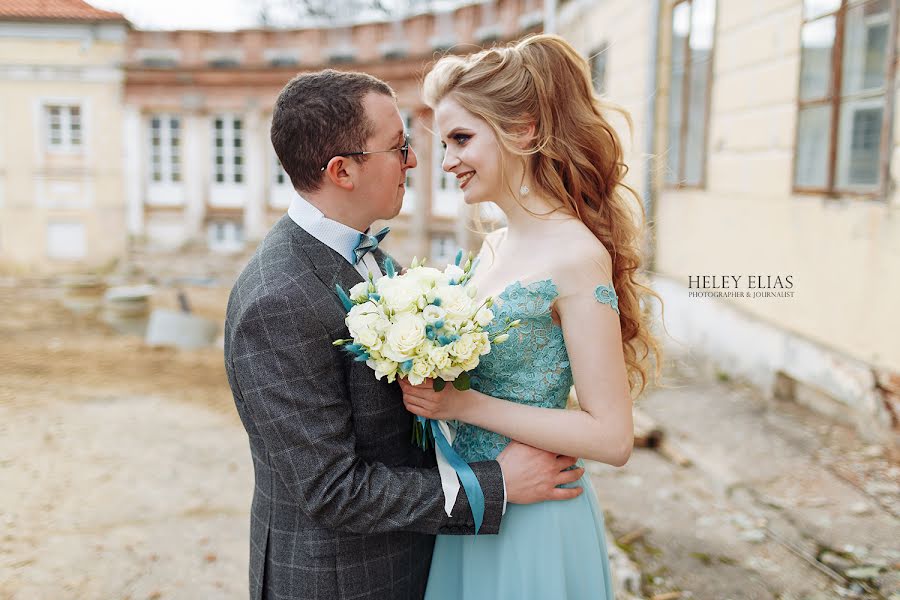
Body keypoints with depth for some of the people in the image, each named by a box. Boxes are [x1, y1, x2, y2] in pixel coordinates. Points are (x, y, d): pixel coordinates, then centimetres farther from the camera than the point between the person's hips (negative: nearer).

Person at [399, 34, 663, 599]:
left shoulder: (577, 257, -21)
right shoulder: (493, 246, 3)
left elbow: (612, 437, -21)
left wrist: (463, 403, -21)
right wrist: (429, 384, -6)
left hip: (531, 525, -7)